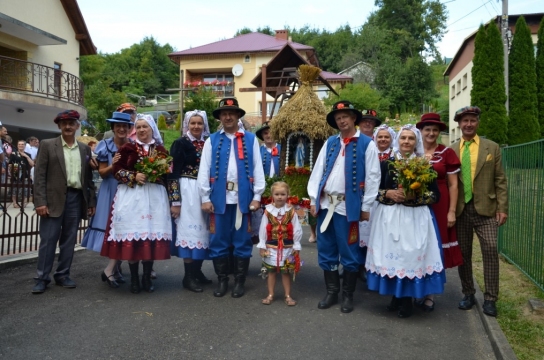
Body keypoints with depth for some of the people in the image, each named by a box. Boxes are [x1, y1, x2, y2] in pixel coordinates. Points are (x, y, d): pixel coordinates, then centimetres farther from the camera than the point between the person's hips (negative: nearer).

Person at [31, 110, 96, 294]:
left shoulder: (85, 149, 11)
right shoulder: (47, 145, 1)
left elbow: (88, 177, 13)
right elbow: (39, 175, -4)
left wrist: (91, 202, 8)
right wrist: (40, 201, -12)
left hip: (76, 199, 3)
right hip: (54, 199, -3)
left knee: (69, 240, 9)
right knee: (48, 240, 0)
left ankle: (63, 275, 19)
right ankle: (42, 278, 10)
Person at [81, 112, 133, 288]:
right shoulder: (105, 146, 1)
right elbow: (102, 173, -1)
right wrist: (112, 165, -19)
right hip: (111, 191, -1)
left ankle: (110, 270, 9)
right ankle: (114, 269, 10)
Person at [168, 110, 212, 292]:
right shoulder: (180, 144, -3)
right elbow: (173, 173, -7)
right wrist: (175, 200, -13)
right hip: (187, 191, -5)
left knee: (202, 230, 9)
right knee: (189, 229, -5)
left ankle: (197, 271, 21)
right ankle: (188, 276, 3)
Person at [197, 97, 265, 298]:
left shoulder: (250, 139, 7)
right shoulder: (212, 141, 7)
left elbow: (257, 169, 3)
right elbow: (204, 170, 4)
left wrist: (257, 196, -2)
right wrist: (205, 198, -3)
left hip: (243, 197, 0)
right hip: (219, 197, 1)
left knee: (242, 241, 6)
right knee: (218, 241, 7)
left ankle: (239, 282, 20)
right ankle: (222, 280, 21)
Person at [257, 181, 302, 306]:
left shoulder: (291, 211, -6)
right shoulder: (268, 210, -5)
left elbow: (296, 229, -3)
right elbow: (263, 229, -2)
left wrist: (296, 246, -3)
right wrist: (262, 246, -2)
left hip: (287, 247, -1)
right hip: (271, 246, 1)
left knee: (286, 272, 8)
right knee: (271, 271, 11)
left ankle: (288, 296, 20)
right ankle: (270, 295, 22)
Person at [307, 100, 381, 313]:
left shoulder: (366, 144, -2)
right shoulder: (330, 142, 12)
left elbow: (372, 176, -4)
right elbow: (318, 171, 10)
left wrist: (366, 206, -6)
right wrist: (313, 200, 4)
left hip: (347, 206, -5)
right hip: (325, 204, 5)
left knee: (349, 253, 4)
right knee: (325, 251, 11)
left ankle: (348, 295, 19)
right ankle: (332, 292, 25)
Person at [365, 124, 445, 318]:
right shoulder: (386, 164, 6)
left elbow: (435, 195, 1)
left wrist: (416, 195, -14)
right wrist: (388, 193, -12)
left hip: (415, 218, -1)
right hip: (389, 217, 2)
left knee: (412, 255, -2)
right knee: (391, 254, 4)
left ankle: (407, 299, 12)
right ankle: (396, 296, 20)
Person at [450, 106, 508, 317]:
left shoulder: (492, 148, 5)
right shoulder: (451, 151, 6)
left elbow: (500, 181, 3)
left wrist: (502, 208, -5)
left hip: (485, 208, -1)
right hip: (460, 210, 1)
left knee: (490, 251, -6)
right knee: (463, 254, 8)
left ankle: (490, 299, 5)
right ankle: (468, 294, 23)